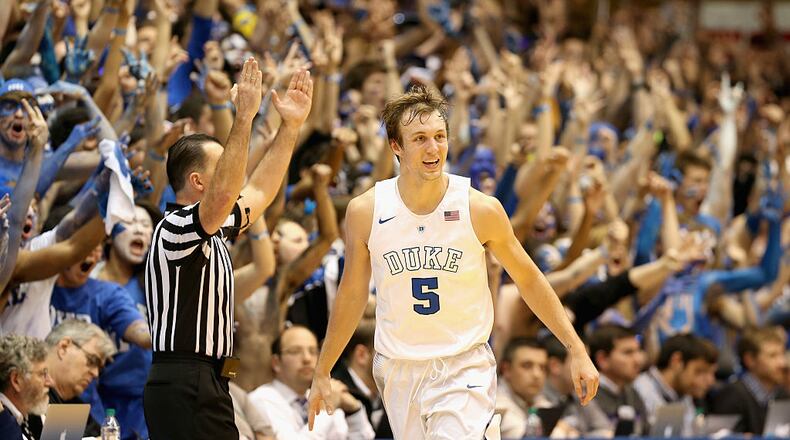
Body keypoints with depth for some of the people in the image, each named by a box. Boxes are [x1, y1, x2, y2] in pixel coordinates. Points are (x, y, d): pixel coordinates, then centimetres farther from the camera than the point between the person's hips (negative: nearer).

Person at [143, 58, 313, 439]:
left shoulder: (211, 230, 18)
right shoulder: (176, 227, -11)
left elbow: (258, 192, 28)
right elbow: (224, 194, -29)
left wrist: (291, 125, 23)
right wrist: (244, 117, -30)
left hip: (205, 384, 10)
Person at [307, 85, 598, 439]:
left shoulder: (481, 209, -8)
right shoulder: (364, 212, -4)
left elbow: (528, 280, 4)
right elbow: (352, 294, 9)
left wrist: (576, 350, 3)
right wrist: (322, 373, 14)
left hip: (464, 369, -2)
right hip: (398, 370, 2)